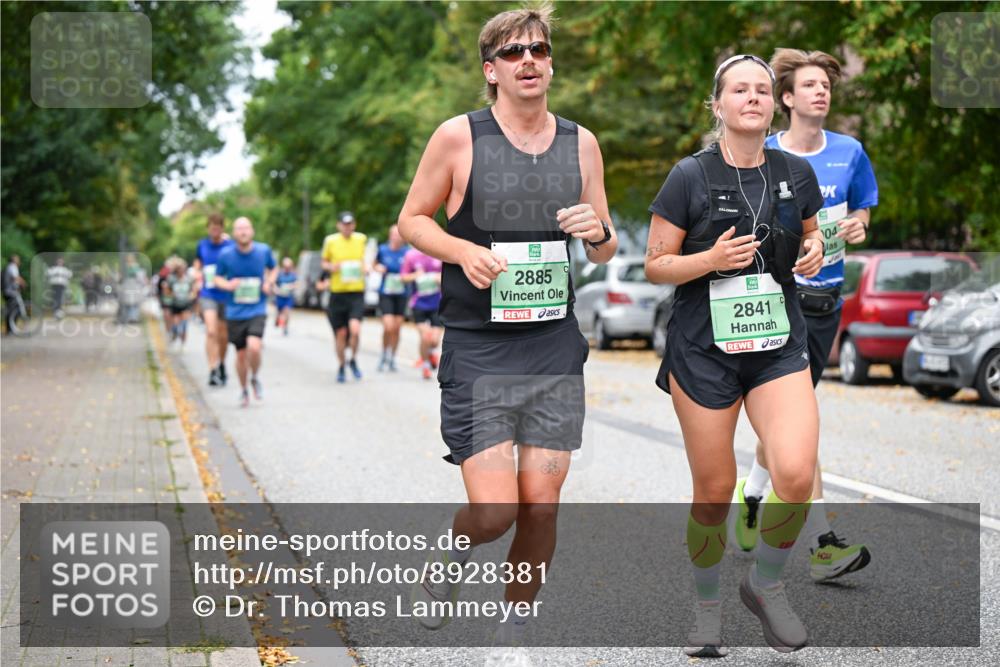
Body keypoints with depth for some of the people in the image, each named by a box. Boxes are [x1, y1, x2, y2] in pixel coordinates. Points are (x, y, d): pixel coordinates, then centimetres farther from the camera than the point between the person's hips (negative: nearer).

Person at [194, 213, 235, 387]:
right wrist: (198, 273, 4)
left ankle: (221, 364, 36)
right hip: (208, 295, 0)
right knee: (211, 331, -17)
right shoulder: (202, 245, 3)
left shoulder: (231, 246, -5)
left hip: (226, 296, 0)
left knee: (223, 335, 12)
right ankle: (213, 371, -20)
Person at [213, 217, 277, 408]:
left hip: (257, 311, -1)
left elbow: (273, 269, 16)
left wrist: (269, 282, -4)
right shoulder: (225, 255, -6)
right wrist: (227, 285, -14)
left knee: (254, 347, -22)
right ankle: (243, 390, 30)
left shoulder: (264, 251, -3)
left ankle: (255, 378, 8)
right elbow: (217, 277, 8)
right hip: (235, 312, 1)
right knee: (241, 354, 7)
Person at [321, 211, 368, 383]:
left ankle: (353, 360, 7)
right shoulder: (331, 241, 0)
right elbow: (324, 262, 12)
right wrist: (331, 267, -9)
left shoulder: (361, 239, 5)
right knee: (341, 333, 5)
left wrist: (365, 267, -1)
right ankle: (342, 366, 27)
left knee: (355, 329, -19)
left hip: (357, 293, 0)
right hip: (337, 293, 0)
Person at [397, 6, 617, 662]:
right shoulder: (458, 137, -4)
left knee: (541, 506, 3)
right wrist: (463, 251, -15)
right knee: (494, 511, -11)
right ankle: (451, 554, 26)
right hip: (478, 352, -3)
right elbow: (412, 220, 4)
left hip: (556, 348, 3)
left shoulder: (581, 142, 7)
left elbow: (606, 250, 15)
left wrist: (599, 232, -9)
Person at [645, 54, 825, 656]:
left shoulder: (797, 173, 4)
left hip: (779, 344, 2)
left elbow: (813, 234, 20)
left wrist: (815, 252, -3)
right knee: (714, 490, 4)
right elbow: (655, 266, -3)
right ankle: (708, 605, 28)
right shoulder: (690, 177, -5)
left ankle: (767, 584, 8)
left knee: (796, 473, -18)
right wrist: (713, 258, -19)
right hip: (704, 348, -2)